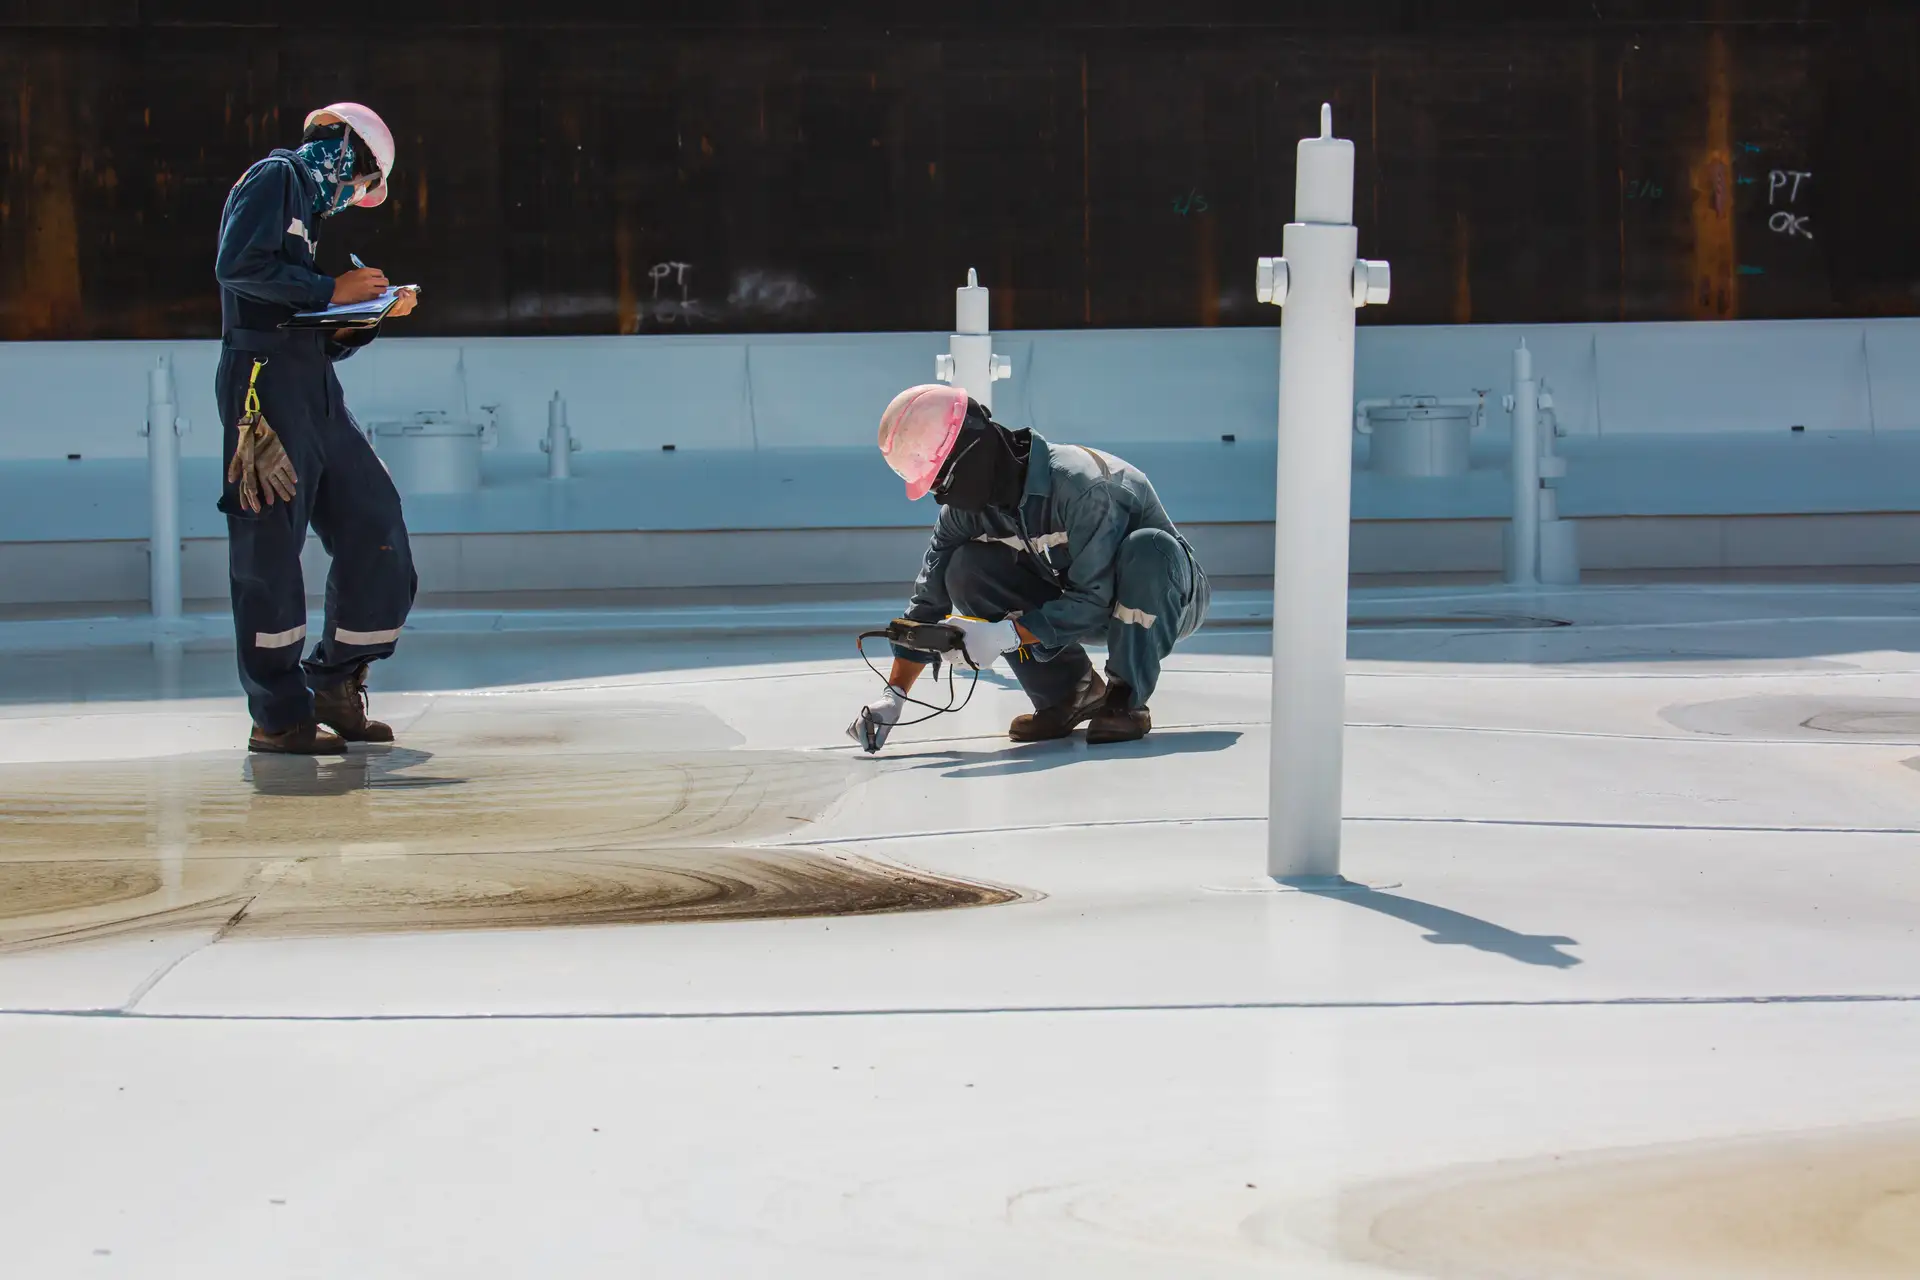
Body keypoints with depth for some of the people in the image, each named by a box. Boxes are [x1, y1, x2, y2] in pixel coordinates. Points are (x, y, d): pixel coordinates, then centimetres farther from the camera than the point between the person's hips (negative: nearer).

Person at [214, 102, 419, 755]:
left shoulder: (306, 209, 28)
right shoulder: (275, 178, 2)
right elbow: (238, 265, -16)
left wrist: (373, 315, 12)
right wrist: (331, 290, -10)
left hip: (313, 390, 9)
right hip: (265, 383, -9)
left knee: (376, 530, 5)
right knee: (271, 550, -6)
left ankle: (334, 686, 15)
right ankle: (278, 718, -4)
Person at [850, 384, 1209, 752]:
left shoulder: (1078, 484, -33)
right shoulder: (967, 506, -11)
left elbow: (1096, 601, -32)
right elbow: (930, 599, -5)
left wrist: (1008, 635, -36)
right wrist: (894, 695, -11)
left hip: (1168, 599, -6)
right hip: (1080, 604, 6)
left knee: (1146, 546, -40)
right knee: (966, 569, -15)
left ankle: (1126, 699, -21)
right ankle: (1069, 693, -4)